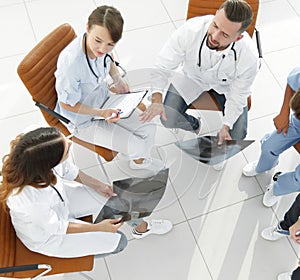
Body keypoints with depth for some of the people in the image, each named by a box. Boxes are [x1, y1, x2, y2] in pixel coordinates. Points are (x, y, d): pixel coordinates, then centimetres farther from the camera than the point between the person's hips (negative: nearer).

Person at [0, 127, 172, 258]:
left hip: (61, 200, 6)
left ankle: (142, 227, 35)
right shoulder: (30, 197, -44)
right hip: (45, 235, -5)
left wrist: (97, 185, -6)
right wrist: (99, 227, -16)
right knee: (118, 242, -7)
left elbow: (69, 171, -5)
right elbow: (55, 227, -23)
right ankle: (81, 254, 26)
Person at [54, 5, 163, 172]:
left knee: (149, 129, 2)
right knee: (137, 146, -7)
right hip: (83, 120, -6)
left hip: (104, 101, 6)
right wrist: (102, 113, -30)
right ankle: (138, 154, 34)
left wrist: (117, 79, -8)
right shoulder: (70, 63, -40)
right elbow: (67, 104, -23)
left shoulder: (101, 46, -21)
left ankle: (140, 162, 34)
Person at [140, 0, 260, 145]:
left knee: (236, 135, -9)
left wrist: (226, 127, -26)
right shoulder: (190, 29, -37)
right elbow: (163, 66, -26)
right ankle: (193, 125, 23)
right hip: (191, 77, 1)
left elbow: (237, 96, -17)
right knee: (168, 120, -12)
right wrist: (156, 100, -41)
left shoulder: (249, 57, -35)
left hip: (226, 85, 0)